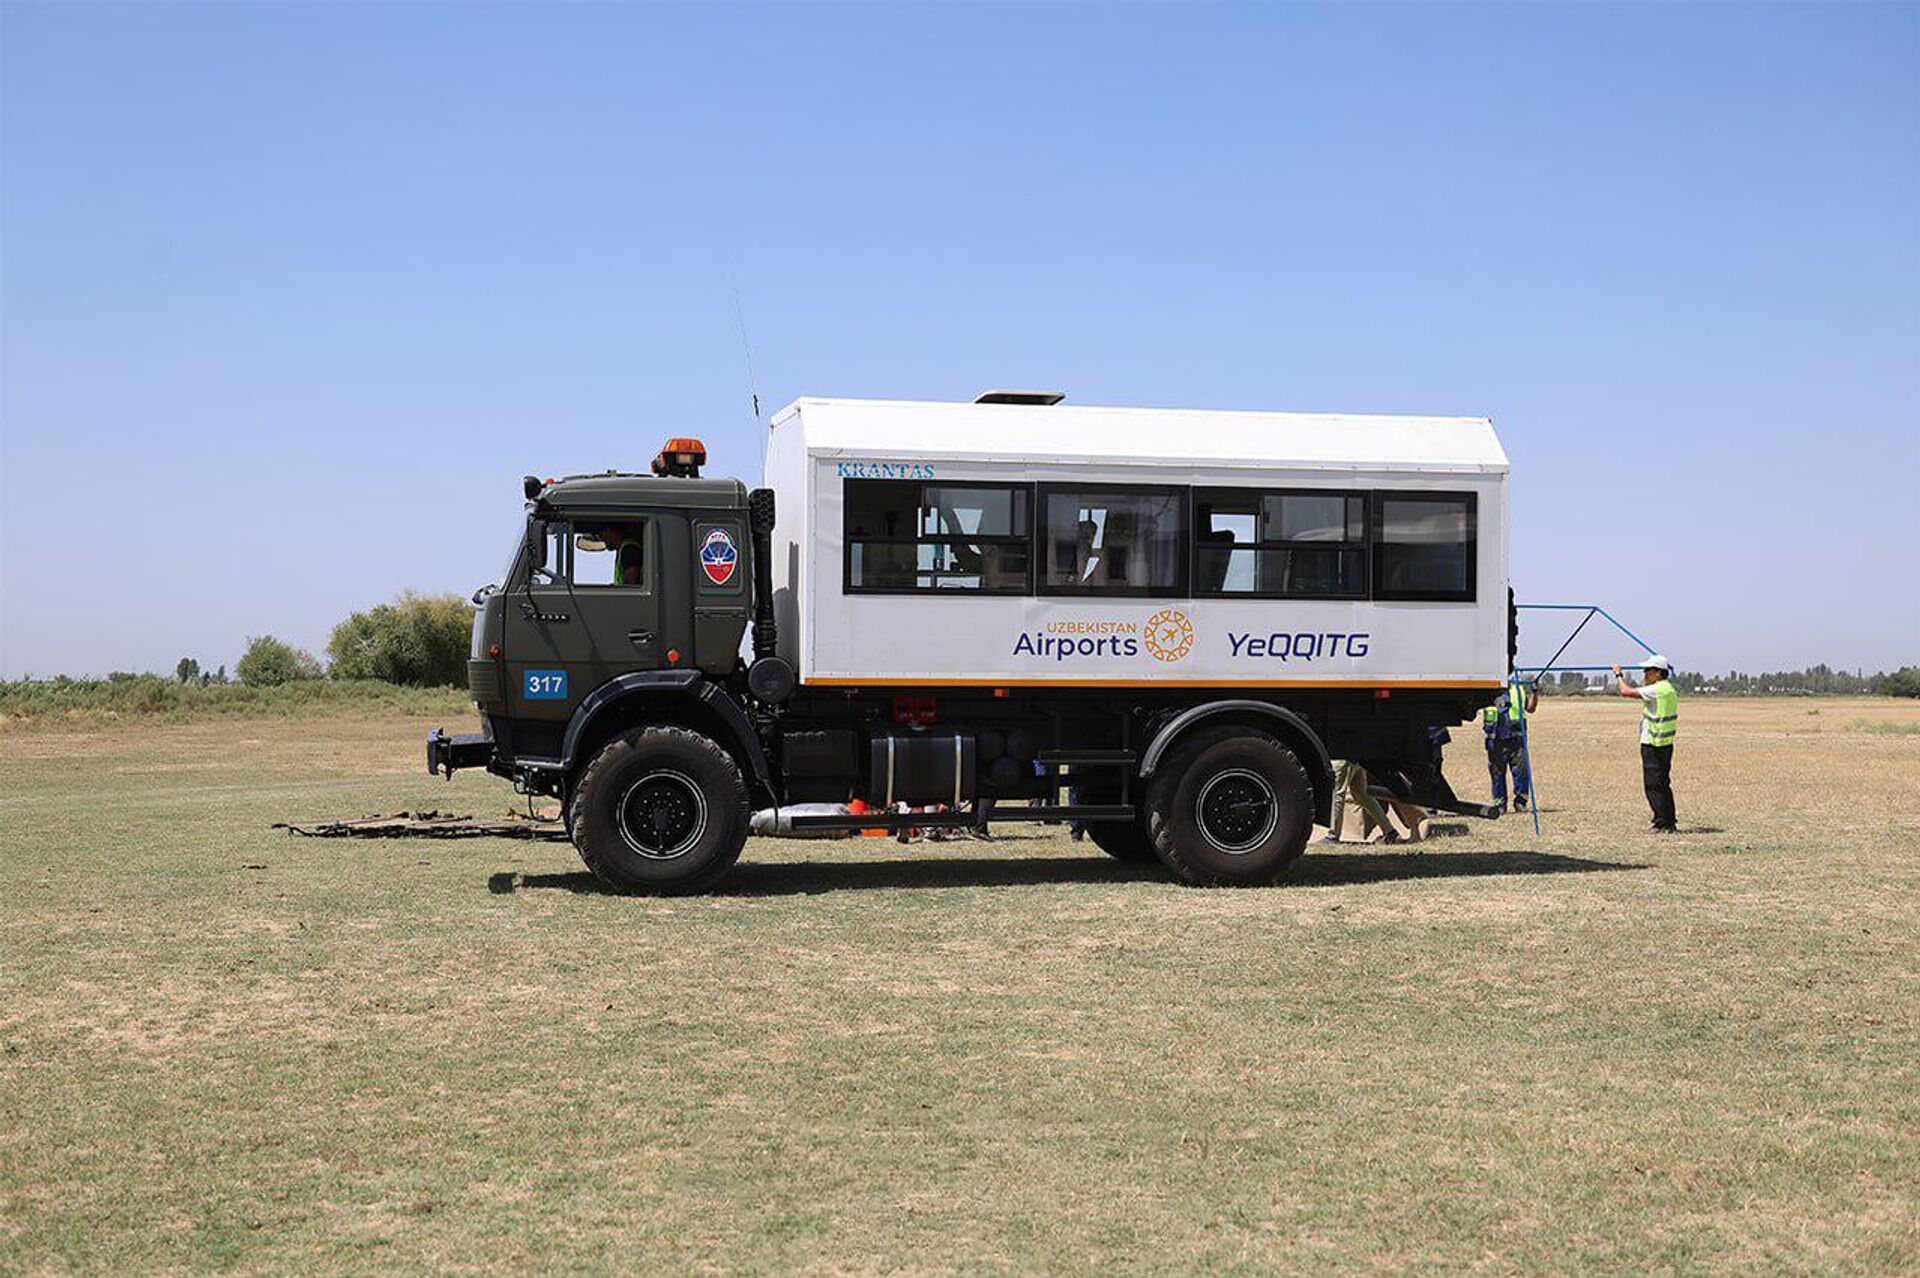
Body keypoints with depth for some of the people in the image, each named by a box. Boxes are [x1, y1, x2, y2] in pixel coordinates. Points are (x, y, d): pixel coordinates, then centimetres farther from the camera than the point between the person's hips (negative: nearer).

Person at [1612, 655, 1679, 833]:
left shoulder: (1656, 690, -17)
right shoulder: (1670, 689, 12)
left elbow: (1626, 692, -16)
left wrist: (1619, 675, -1)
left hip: (1652, 745, -10)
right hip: (1666, 743, 10)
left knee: (1653, 785, -5)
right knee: (1663, 783, 15)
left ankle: (1662, 824, -5)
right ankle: (1669, 822, 19)